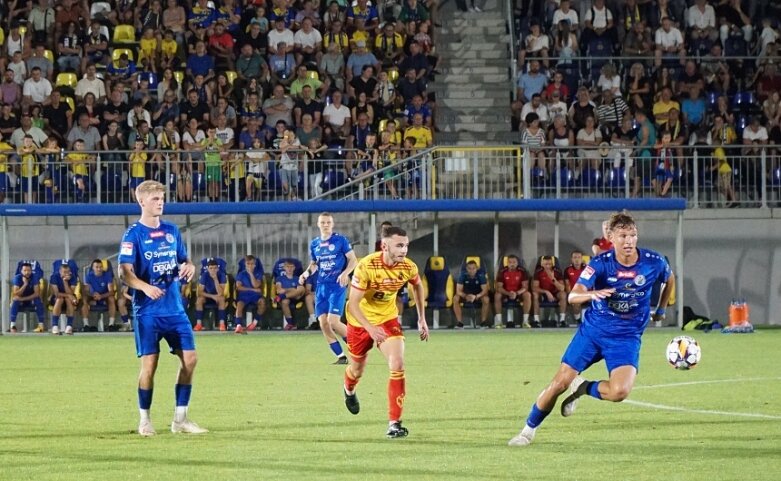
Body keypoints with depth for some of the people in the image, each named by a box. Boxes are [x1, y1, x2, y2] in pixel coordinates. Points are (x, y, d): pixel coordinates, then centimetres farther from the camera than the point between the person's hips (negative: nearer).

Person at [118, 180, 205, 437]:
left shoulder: (172, 230, 11)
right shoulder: (133, 234, -6)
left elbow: (183, 260, 21)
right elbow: (125, 271, -14)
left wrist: (188, 267, -4)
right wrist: (145, 287, -32)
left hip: (175, 307, 5)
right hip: (148, 311, -5)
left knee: (190, 358, 0)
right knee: (149, 364, -6)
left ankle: (180, 418, 10)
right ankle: (144, 420, 9)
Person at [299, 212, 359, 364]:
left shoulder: (340, 240, -4)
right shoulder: (314, 243, 10)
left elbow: (353, 260, -3)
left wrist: (345, 273, -20)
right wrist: (307, 273, 2)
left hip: (337, 286, -5)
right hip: (321, 286, 5)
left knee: (333, 322, -16)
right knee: (323, 323, -2)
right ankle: (341, 356, 8)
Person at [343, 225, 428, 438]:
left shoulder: (408, 267, -17)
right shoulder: (367, 266, -31)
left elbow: (417, 285, 8)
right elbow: (353, 303, -30)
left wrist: (422, 319, 9)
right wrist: (371, 329, -43)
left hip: (388, 318, 2)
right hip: (361, 320, -2)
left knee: (397, 365, -20)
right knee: (357, 369, 18)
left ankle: (394, 423, -15)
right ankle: (349, 390, 58)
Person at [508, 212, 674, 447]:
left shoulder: (654, 262, -11)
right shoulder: (600, 264, -15)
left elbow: (670, 279, 14)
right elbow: (573, 297, -26)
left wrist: (660, 310, 19)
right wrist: (593, 294, -46)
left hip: (626, 338, 0)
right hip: (592, 331, 0)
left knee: (619, 392, -24)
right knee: (559, 383, -1)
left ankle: (583, 388, 7)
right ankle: (529, 429, 21)